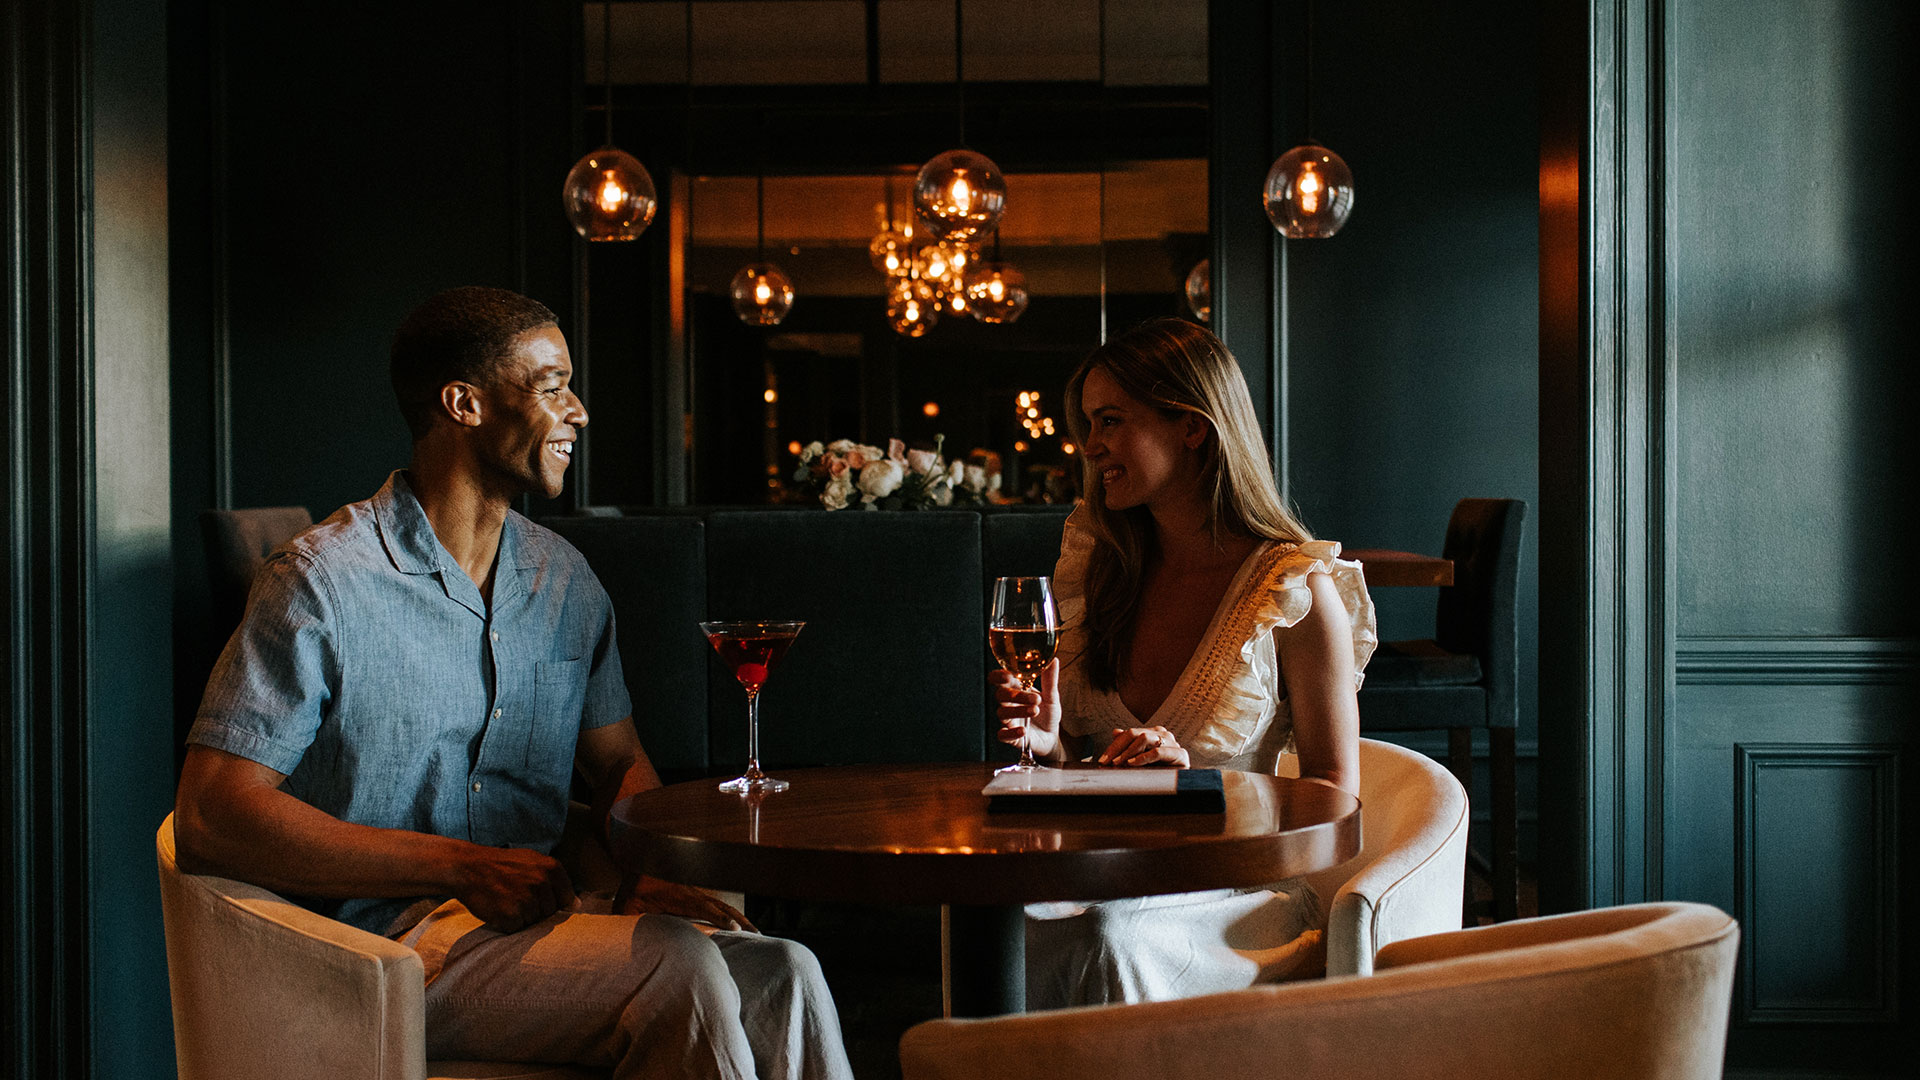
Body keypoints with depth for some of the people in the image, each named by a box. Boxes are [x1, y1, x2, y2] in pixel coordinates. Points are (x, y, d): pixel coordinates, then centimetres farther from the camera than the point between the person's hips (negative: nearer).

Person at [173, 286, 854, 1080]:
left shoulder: (564, 581, 12)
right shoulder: (324, 580, -9)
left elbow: (620, 763, 21)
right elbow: (209, 819, -14)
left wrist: (649, 871, -5)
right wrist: (466, 868, -19)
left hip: (538, 915, 6)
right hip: (392, 940, -6)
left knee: (781, 974, -22)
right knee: (681, 971, -29)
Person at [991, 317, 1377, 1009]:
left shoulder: (1298, 588, -6)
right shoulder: (1097, 564, 10)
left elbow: (1336, 794, -4)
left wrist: (1194, 783, -19)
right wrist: (1051, 742, -6)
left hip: (1240, 885, -4)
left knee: (1112, 935, -35)